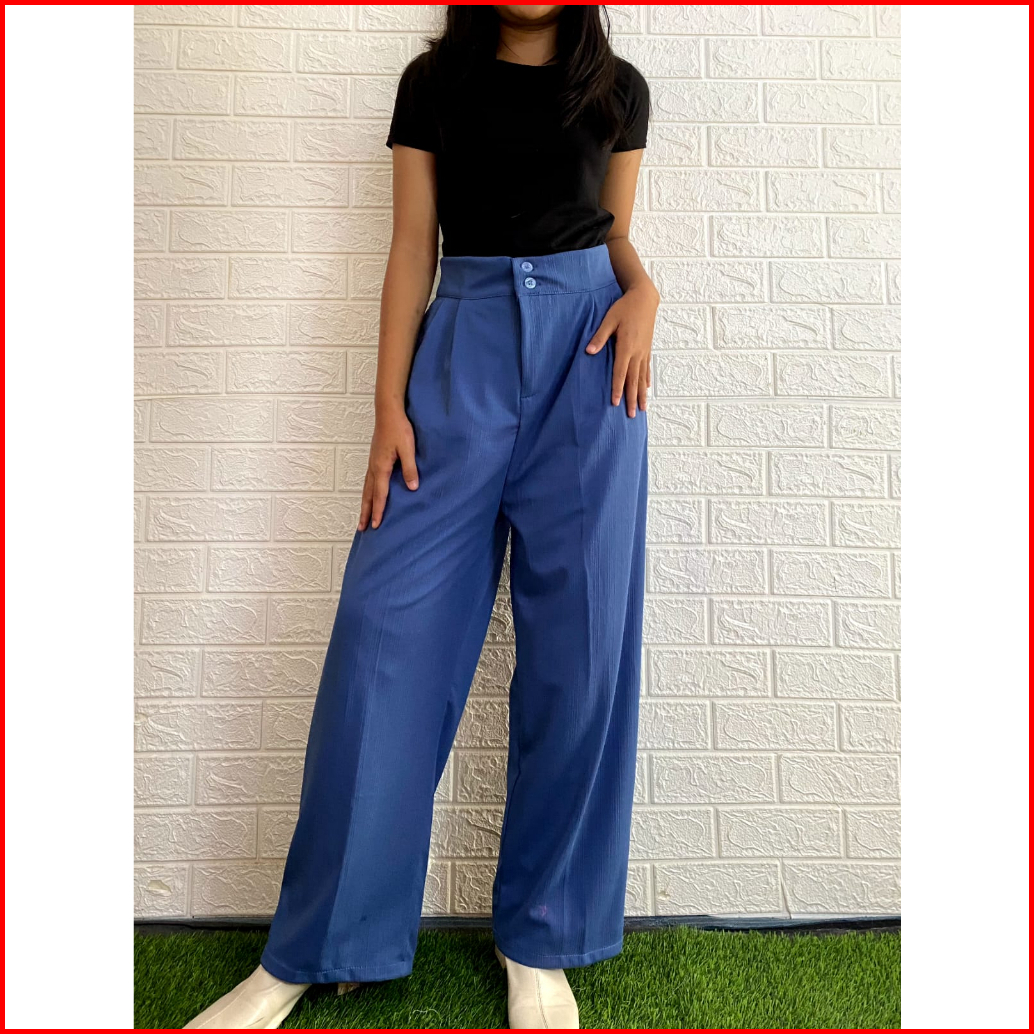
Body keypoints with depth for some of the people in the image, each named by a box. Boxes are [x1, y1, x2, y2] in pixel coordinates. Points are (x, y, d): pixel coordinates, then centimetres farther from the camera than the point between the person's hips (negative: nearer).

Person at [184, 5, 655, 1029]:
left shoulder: (617, 89, 16)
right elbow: (411, 249, 7)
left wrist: (642, 292, -3)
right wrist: (390, 409, -3)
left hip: (587, 350, 1)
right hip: (463, 346, 0)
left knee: (579, 647, -4)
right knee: (386, 633, -8)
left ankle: (538, 941, 14)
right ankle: (309, 952, 8)